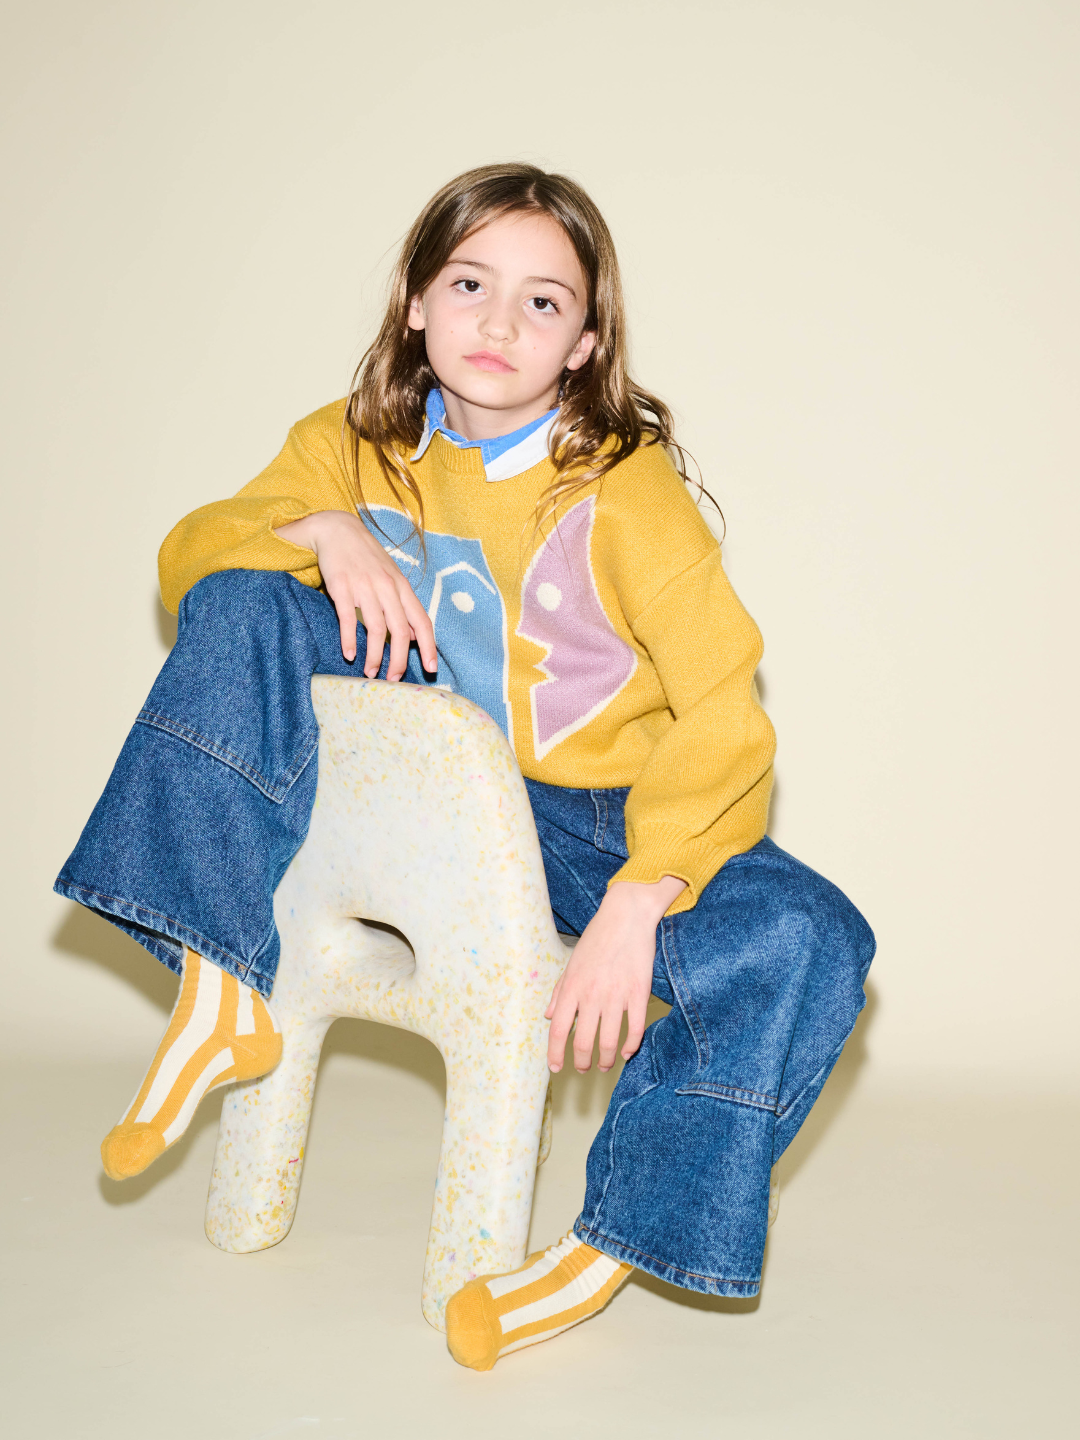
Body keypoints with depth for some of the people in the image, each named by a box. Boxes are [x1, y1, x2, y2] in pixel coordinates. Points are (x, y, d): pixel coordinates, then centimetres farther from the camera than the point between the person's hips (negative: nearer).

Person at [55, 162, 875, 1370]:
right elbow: (188, 553, 1)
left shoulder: (626, 486, -15)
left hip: (594, 817, -2)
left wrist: (634, 906, -34)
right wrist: (324, 532, -21)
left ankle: (616, 1239, -12)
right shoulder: (358, 447, -2)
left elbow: (723, 713, -21)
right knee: (238, 604, -16)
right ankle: (225, 996, -14)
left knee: (808, 946, -29)